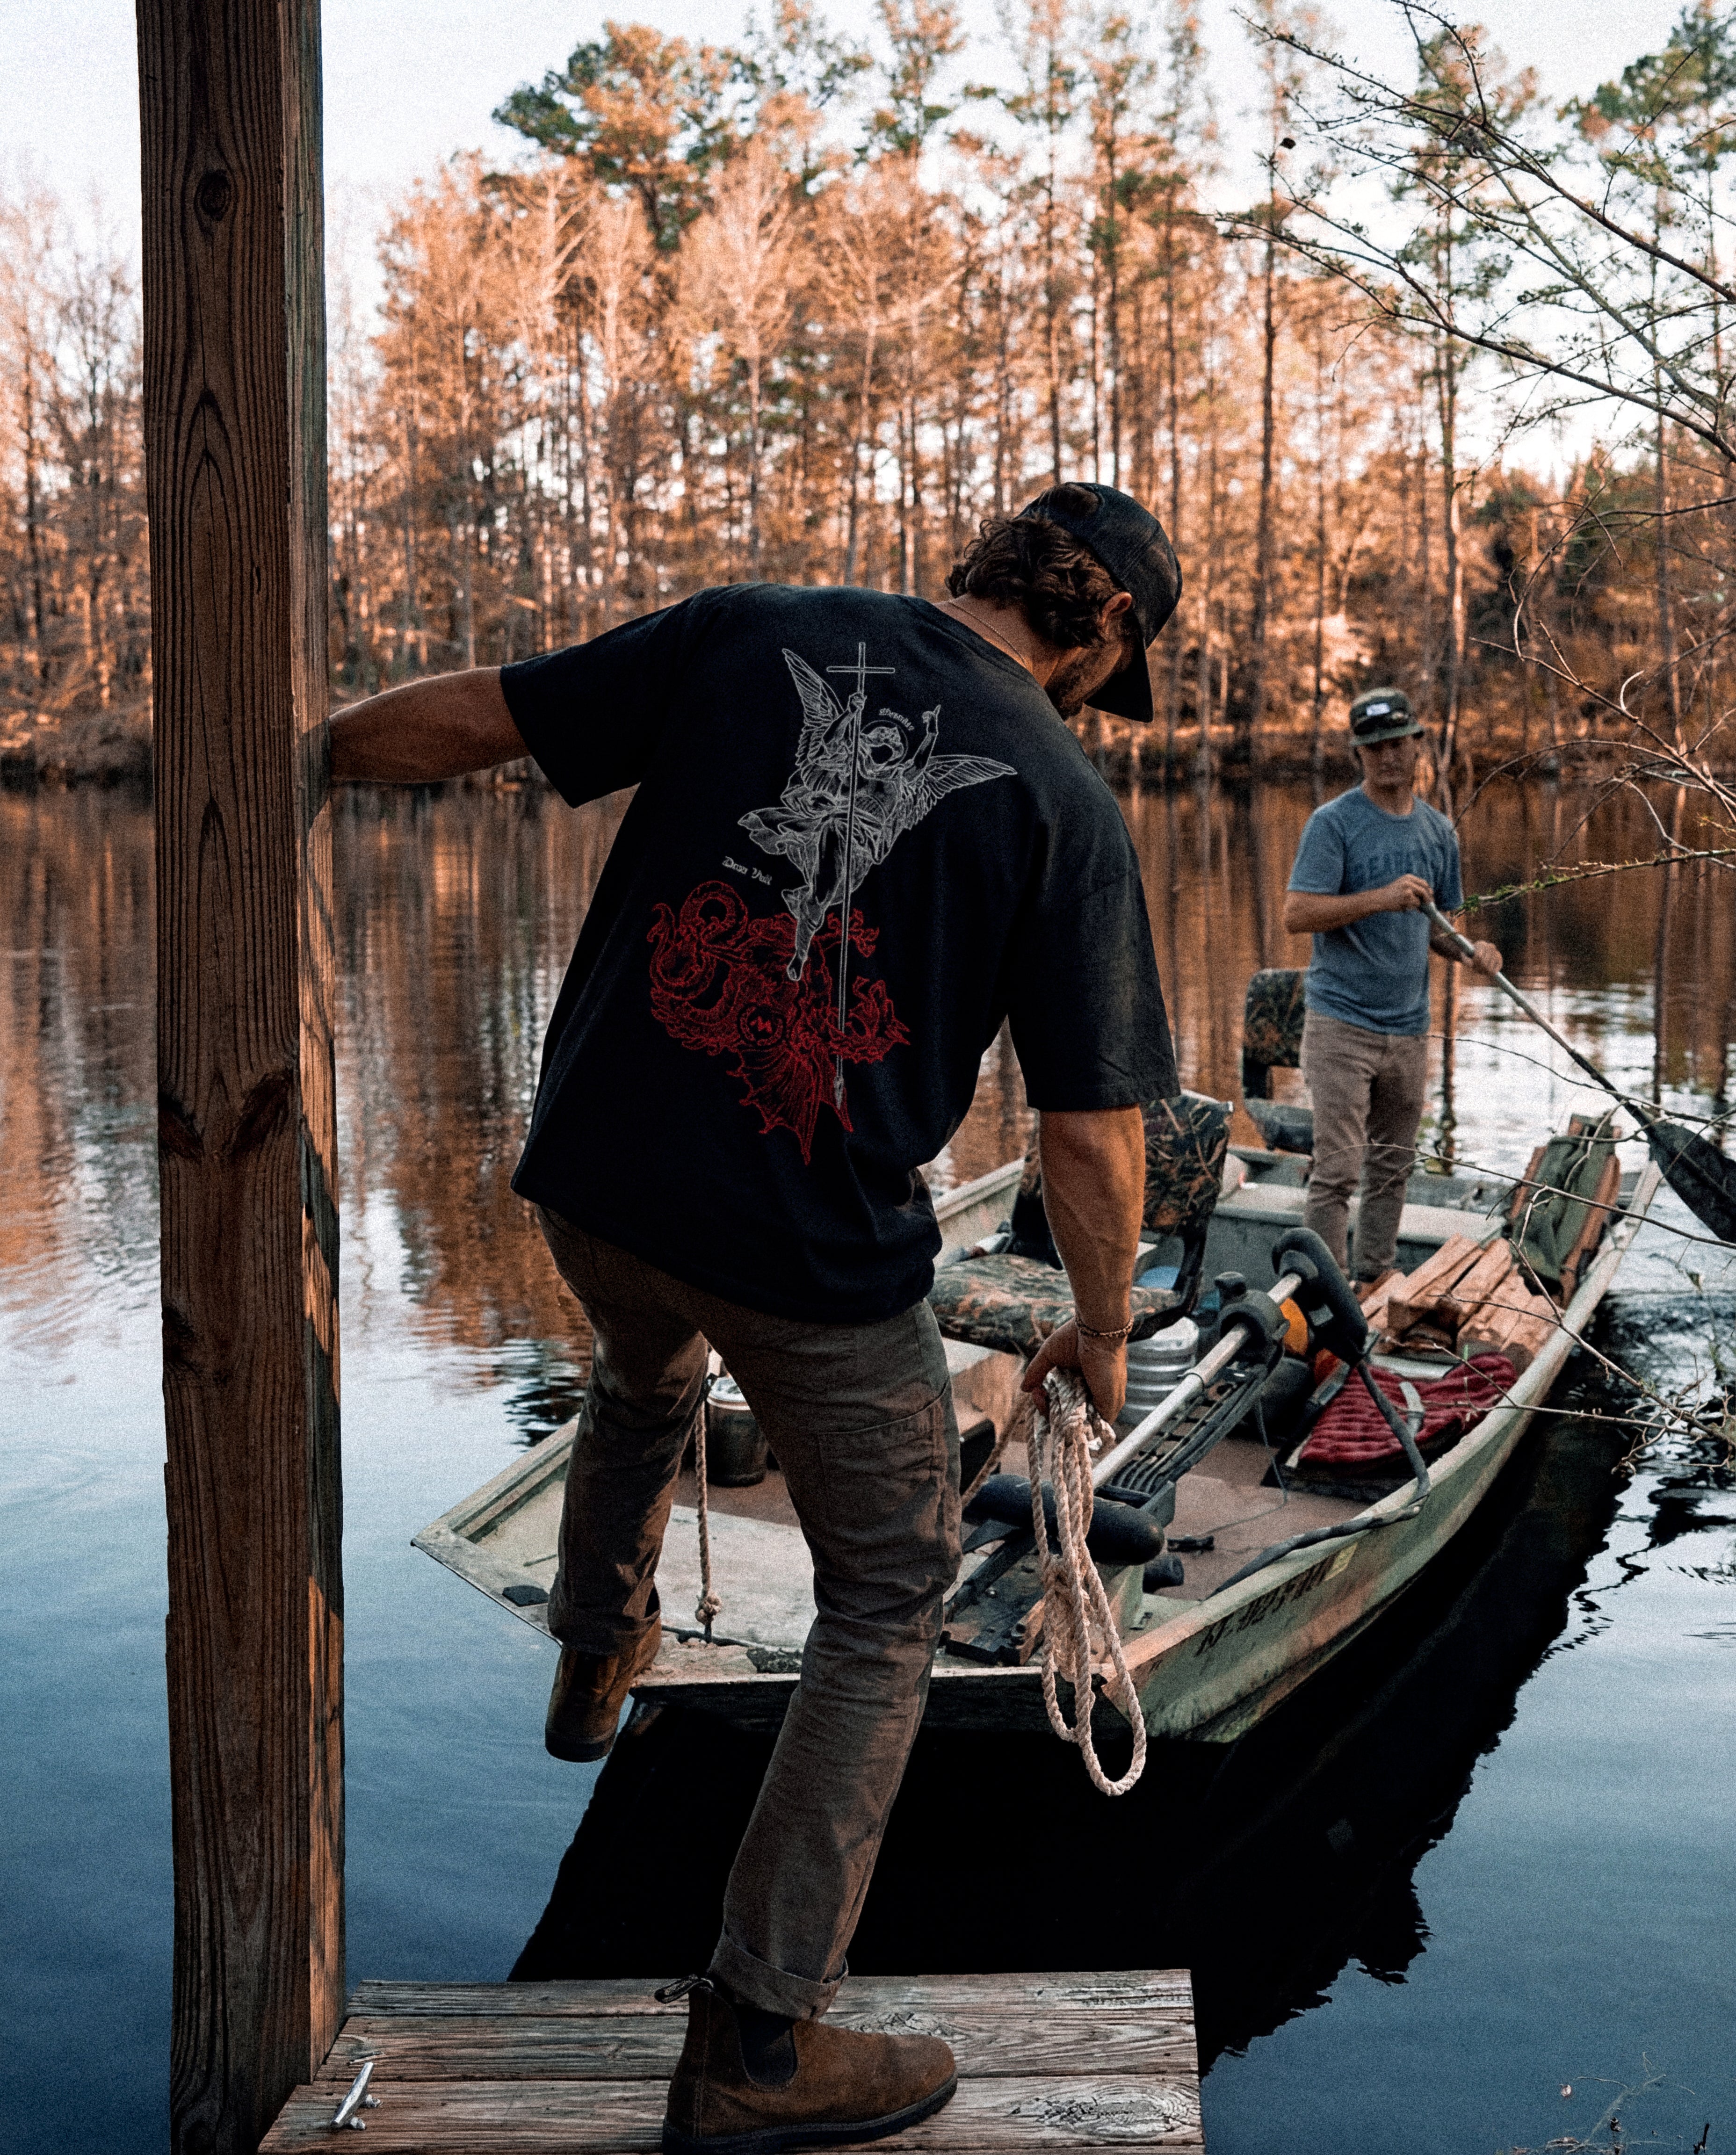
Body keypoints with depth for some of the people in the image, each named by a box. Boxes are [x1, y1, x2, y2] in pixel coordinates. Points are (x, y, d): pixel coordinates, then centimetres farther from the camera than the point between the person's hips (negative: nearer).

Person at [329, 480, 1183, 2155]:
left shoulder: (749, 633, -1)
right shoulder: (1063, 802, -8)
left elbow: (466, 717, 1)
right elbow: (1090, 1133, -8)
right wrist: (1100, 1334, 8)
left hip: (593, 1179, 4)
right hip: (822, 1253, -3)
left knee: (646, 1378, 38)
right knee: (889, 1595, 15)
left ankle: (595, 1659, 60)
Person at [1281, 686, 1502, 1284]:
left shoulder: (1438, 830, 12)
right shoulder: (1333, 823, -8)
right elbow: (1297, 914, -16)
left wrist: (1472, 951, -1)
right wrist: (1381, 899, -26)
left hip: (1409, 1027, 6)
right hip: (1341, 1023, -6)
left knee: (1392, 1168, 14)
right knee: (1338, 1169, -8)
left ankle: (1377, 1279, 25)